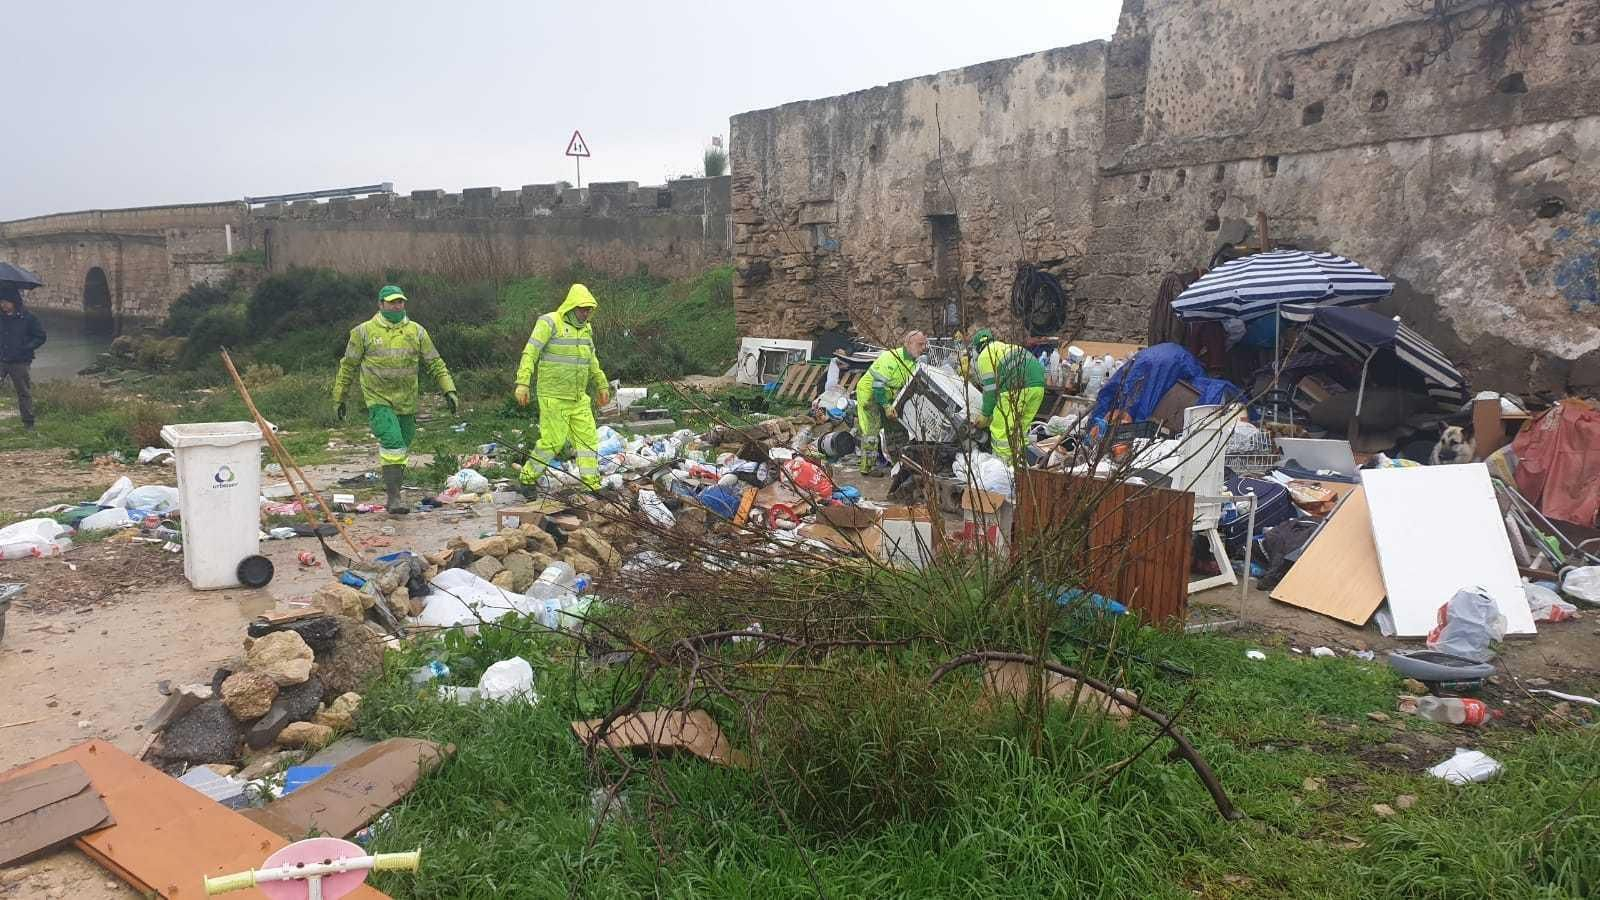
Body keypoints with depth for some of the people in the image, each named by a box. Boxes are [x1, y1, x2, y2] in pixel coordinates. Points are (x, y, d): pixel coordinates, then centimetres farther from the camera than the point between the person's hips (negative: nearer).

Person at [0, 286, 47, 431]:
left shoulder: (28, 318, -5)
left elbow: (40, 337, -2)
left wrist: (25, 348, -12)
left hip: (19, 362, -3)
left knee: (24, 392, 7)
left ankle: (28, 423, 15)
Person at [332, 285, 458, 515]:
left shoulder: (417, 332, 5)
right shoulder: (364, 332, -1)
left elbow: (435, 364, 9)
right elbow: (348, 366, 8)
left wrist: (449, 390, -2)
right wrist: (339, 398, 10)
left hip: (406, 402, 4)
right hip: (378, 399, -4)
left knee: (402, 447, 12)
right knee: (392, 443, -19)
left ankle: (392, 486, 32)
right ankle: (393, 497, -17)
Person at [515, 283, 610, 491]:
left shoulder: (586, 329, 12)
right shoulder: (550, 323, -10)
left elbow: (592, 360, 25)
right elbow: (530, 354, -15)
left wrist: (602, 385, 28)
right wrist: (522, 383, -23)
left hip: (579, 398, 7)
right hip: (554, 397, -7)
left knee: (588, 438, 4)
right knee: (553, 440, -5)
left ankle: (592, 485, 10)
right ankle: (528, 477, 14)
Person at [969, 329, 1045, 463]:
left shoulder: (985, 355, 8)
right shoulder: (1006, 347, 34)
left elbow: (990, 387, 1)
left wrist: (986, 415, 9)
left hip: (1017, 388, -9)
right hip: (1038, 386, 9)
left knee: (1000, 428, -2)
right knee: (1020, 427, 18)